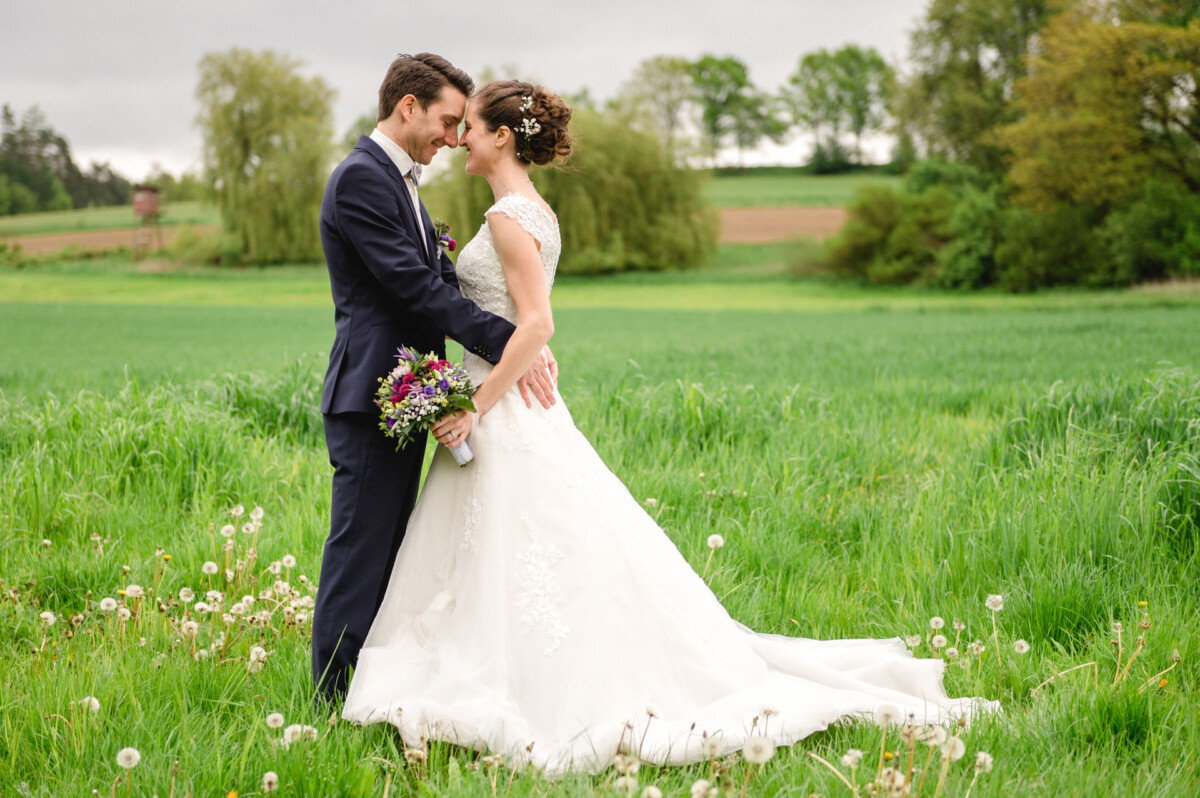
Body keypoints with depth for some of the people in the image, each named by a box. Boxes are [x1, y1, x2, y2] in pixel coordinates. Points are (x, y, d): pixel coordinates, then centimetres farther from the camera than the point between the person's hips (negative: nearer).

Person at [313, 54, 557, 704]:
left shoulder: (400, 180, 17)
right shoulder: (360, 177, -14)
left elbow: (443, 280, 10)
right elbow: (415, 286, -21)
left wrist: (526, 340, -5)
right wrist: (506, 345, -21)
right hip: (371, 396, -10)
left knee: (387, 550, 14)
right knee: (360, 550, -5)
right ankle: (336, 704, 1)